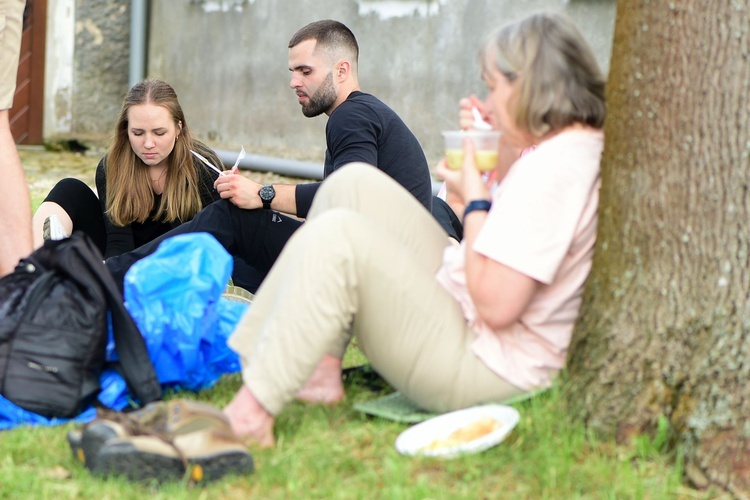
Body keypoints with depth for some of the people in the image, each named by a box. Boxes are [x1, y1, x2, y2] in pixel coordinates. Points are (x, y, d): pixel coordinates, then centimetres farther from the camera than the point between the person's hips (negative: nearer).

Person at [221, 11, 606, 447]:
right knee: (355, 185, 8)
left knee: (337, 237, -22)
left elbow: (497, 304, -26)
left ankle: (253, 414, -19)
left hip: (482, 369, -11)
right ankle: (321, 370, 3)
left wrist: (475, 197, -13)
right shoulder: (572, 149, 9)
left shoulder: (556, 168, -22)